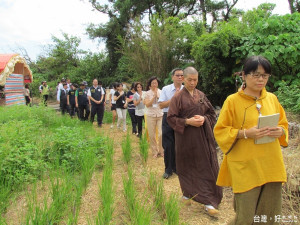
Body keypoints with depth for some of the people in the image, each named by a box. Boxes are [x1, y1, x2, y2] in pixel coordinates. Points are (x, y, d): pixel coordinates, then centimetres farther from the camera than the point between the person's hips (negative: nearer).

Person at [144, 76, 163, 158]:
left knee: (161, 134, -7)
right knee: (152, 135, 3)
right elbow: (147, 104, -8)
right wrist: (154, 96, -13)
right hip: (151, 115, 0)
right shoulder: (147, 93, 3)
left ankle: (161, 151, 11)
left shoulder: (161, 92, 5)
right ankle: (155, 152, 18)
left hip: (160, 115, 0)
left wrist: (157, 96, -12)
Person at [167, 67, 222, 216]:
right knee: (187, 167, 10)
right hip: (186, 138, -3)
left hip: (203, 137, 3)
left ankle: (209, 202, 8)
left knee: (207, 167, 0)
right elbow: (171, 118, -6)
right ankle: (187, 193, 32)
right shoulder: (178, 97, -4)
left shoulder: (201, 95, 8)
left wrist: (204, 119, -10)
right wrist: (188, 121, -18)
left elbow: (212, 113, 12)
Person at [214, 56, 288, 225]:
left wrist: (280, 131, -5)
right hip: (245, 166, -5)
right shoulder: (233, 101, -6)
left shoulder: (272, 98, 8)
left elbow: (284, 124, 18)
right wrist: (246, 133, -20)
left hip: (271, 165, 5)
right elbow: (220, 131, -6)